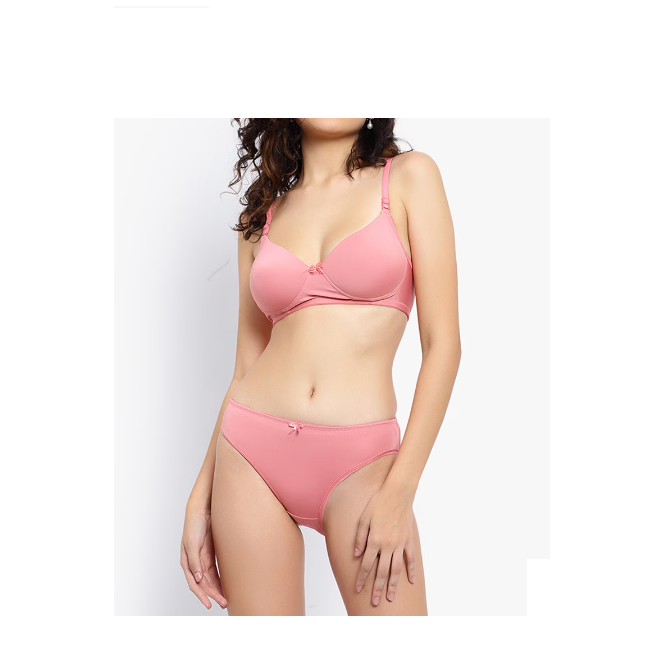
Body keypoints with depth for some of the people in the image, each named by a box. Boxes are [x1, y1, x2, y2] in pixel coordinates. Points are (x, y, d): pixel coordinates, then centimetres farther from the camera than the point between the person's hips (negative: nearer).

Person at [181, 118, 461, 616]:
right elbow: (246, 365, 12)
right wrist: (201, 498, 7)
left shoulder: (408, 177, 2)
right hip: (252, 457, 3)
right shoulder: (263, 216, 11)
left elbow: (442, 343, -3)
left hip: (359, 464, -2)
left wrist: (400, 489, -10)